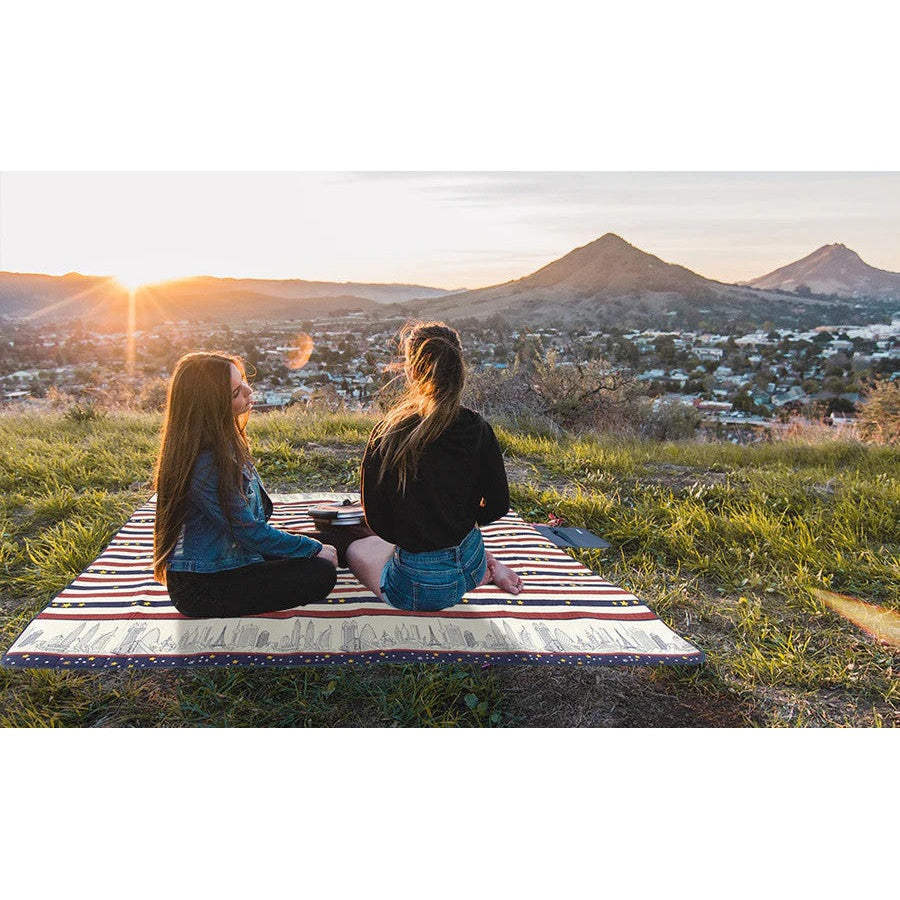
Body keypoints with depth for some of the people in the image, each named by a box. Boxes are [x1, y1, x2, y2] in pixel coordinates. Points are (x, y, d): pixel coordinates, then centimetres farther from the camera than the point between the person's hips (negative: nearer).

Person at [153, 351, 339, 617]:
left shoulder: (224, 443, 3)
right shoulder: (205, 464, -27)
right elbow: (251, 532, -21)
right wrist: (315, 548, -11)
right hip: (201, 588, -9)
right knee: (321, 573, -13)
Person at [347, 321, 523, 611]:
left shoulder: (387, 436, -21)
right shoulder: (478, 430, -10)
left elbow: (377, 520, -11)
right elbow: (498, 506, 0)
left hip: (419, 589, -6)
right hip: (470, 567, 6)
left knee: (356, 550, 26)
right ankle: (486, 564, 15)